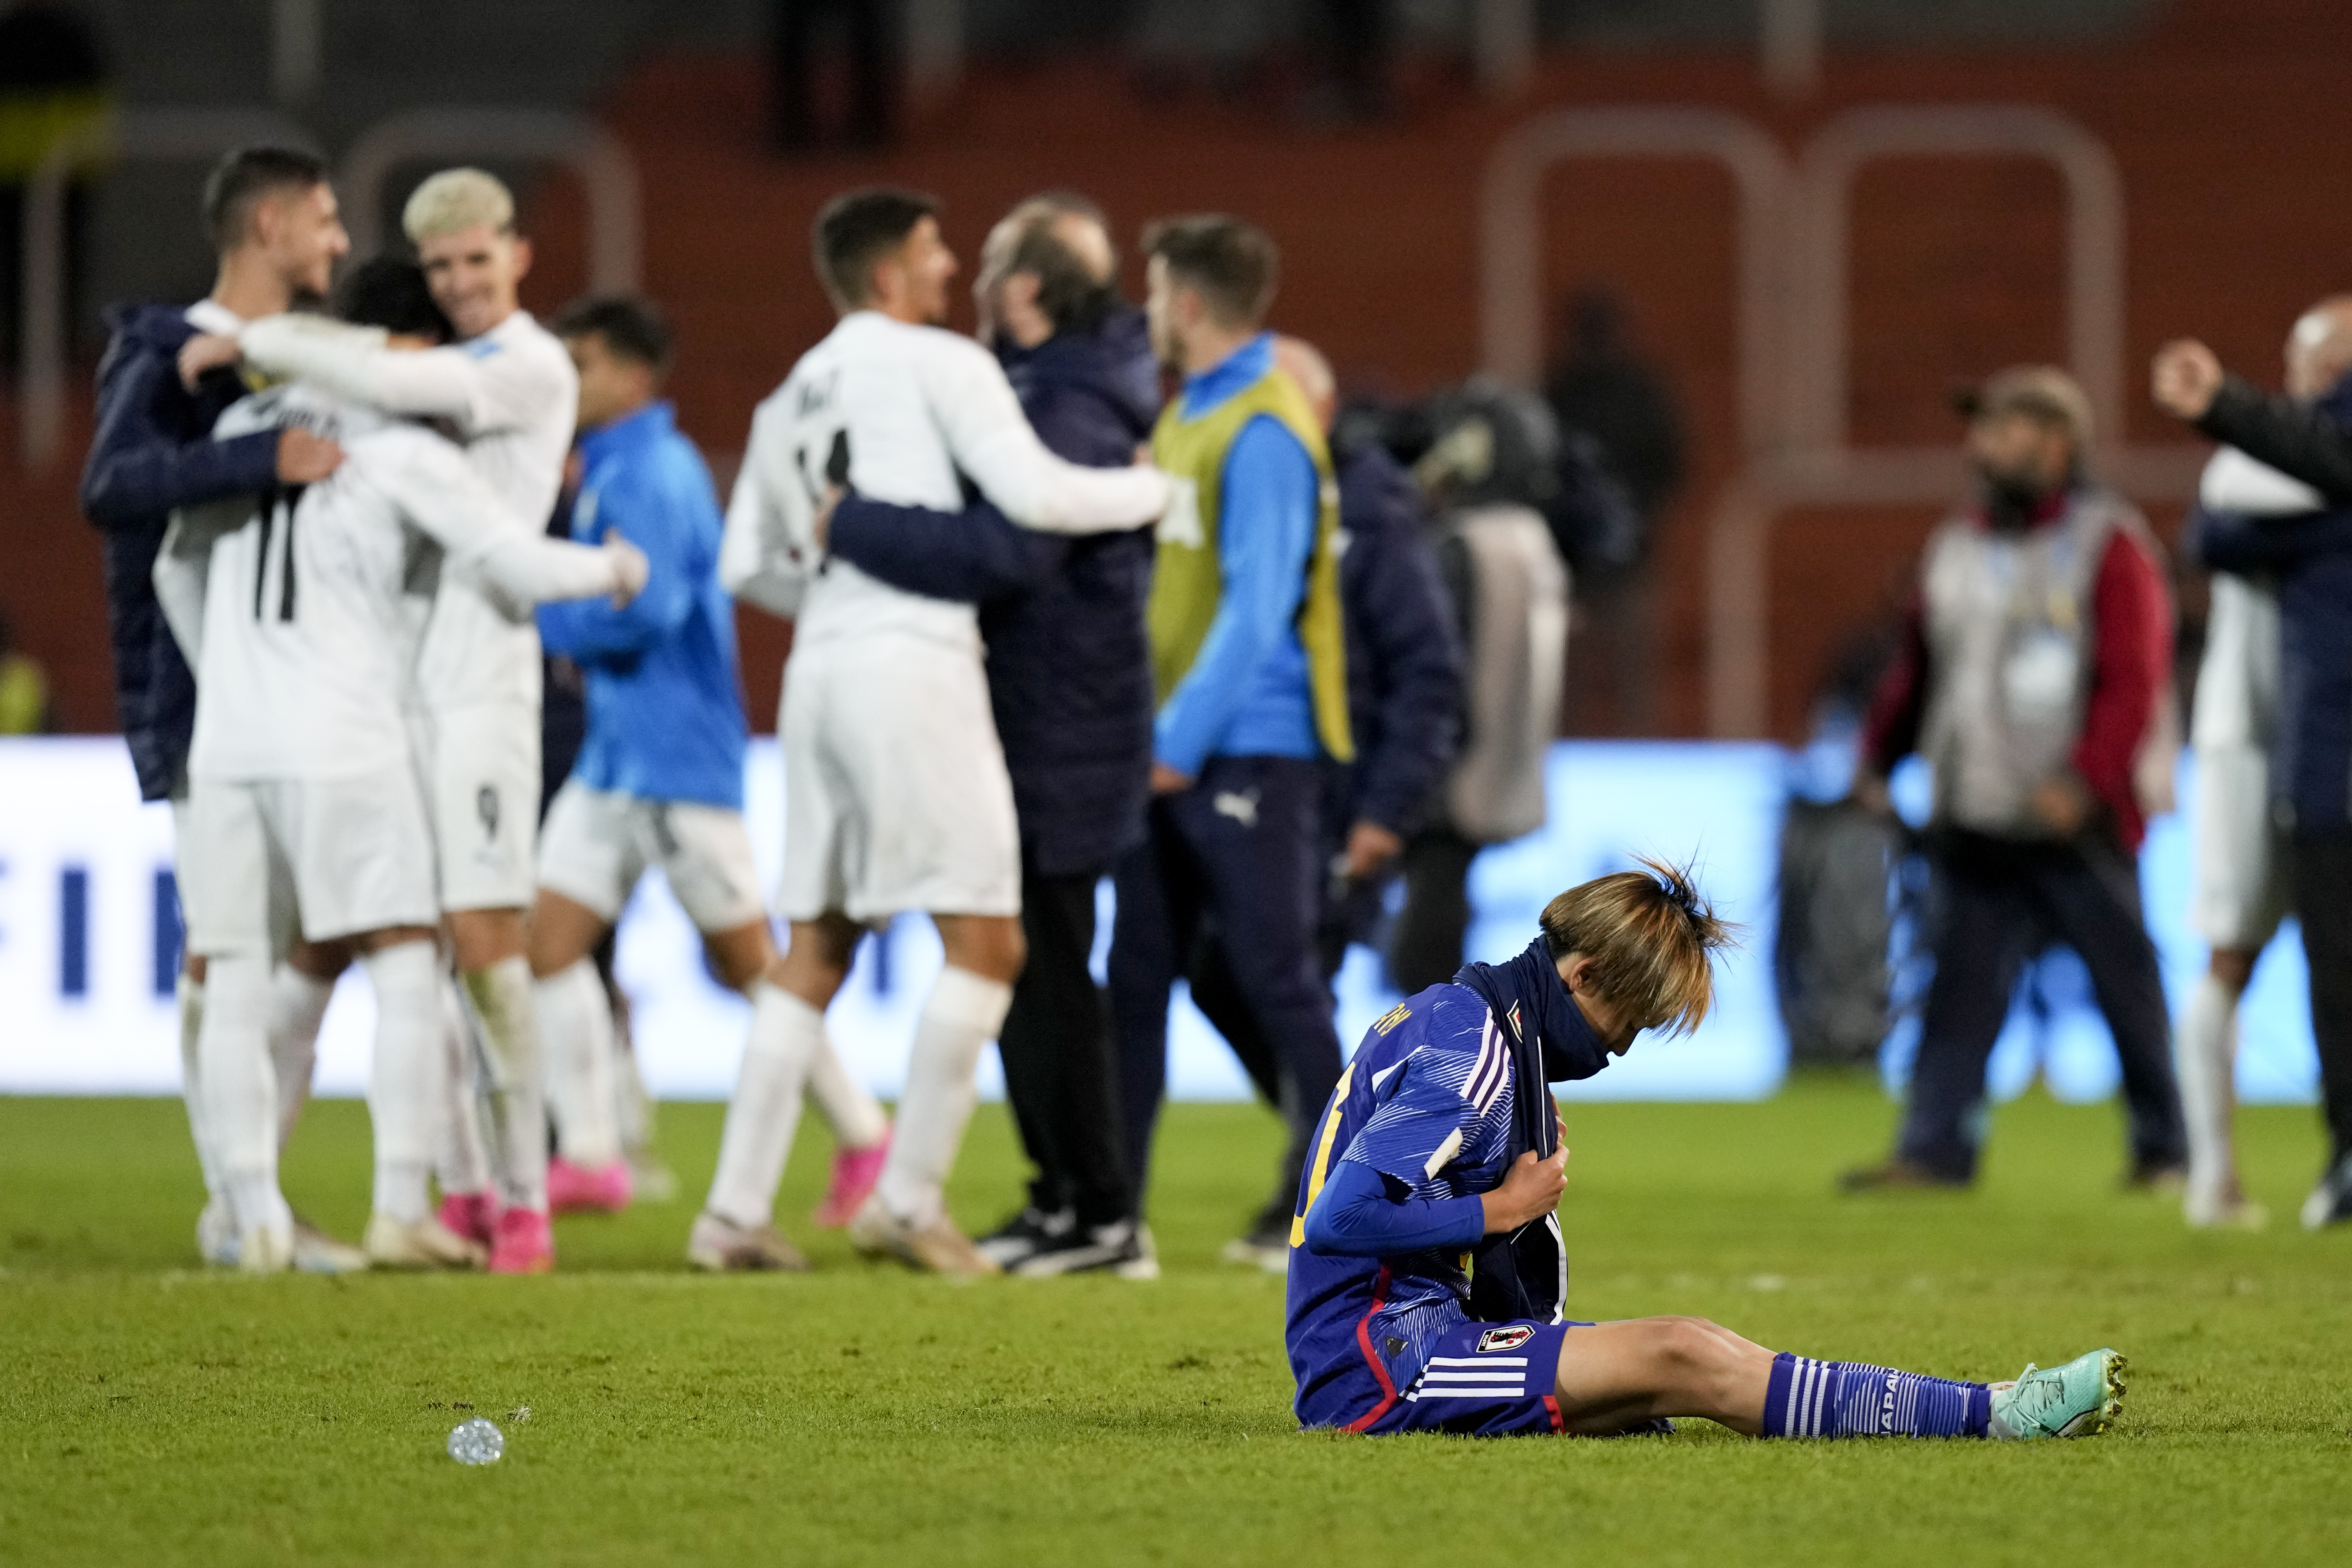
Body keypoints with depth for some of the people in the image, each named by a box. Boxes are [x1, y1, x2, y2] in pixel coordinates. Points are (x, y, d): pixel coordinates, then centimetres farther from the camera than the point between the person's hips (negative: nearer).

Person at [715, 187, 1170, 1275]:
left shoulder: (790, 399, 19)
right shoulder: (938, 365, -3)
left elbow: (747, 567, 18)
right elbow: (1034, 496, -12)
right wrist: (1155, 489, 3)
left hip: (822, 664, 8)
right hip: (913, 665, -8)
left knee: (815, 950, 12)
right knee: (985, 939, -5)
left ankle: (736, 1204, 7)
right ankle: (908, 1199, -10)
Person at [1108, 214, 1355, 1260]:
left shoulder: (1263, 431, -14)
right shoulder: (1187, 416, 14)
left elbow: (1257, 608, -19)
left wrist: (1182, 741, -18)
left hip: (1249, 752, -9)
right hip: (1170, 753, 9)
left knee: (1275, 978, -5)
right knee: (1138, 977, 7)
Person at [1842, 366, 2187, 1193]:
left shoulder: (2108, 544, -4)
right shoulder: (1957, 549, 15)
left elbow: (2135, 679, -11)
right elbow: (1917, 665, 21)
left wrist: (2083, 780, -20)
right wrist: (1878, 759, 11)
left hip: (2077, 820, -5)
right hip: (1974, 818, 5)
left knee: (2126, 982, 3)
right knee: (1963, 985, -2)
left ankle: (2164, 1148, 13)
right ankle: (1937, 1147, -4)